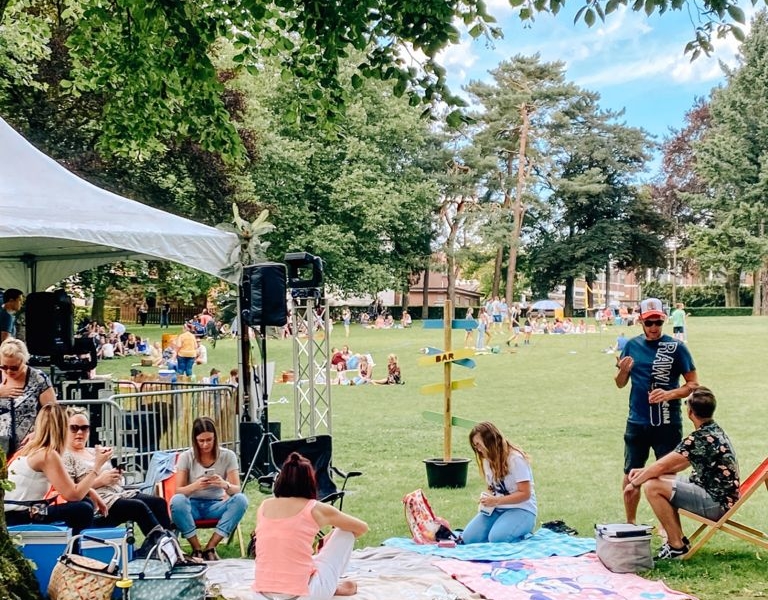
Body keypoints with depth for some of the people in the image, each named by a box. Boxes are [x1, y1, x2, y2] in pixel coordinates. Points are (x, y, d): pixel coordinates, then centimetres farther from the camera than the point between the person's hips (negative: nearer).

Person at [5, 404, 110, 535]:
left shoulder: (32, 449, 12)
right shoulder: (48, 455, -15)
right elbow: (74, 495, -19)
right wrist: (97, 466, -9)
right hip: (15, 519, -10)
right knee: (83, 510, -16)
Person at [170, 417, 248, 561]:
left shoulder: (228, 456, -5)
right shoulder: (186, 457, -5)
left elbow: (236, 489, -11)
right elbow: (178, 491, -12)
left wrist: (225, 485, -36)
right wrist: (195, 486, -35)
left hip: (216, 505, 1)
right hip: (193, 505, -1)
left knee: (241, 499, -30)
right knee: (176, 500, -35)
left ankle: (210, 548, -23)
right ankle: (197, 549, -21)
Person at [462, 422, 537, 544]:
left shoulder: (515, 459, -17)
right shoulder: (487, 460, 8)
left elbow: (525, 494, -17)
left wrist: (496, 501, -24)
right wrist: (486, 498, -4)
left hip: (521, 509, -7)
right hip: (496, 508, 7)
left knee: (496, 538, -32)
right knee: (468, 538, -13)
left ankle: (523, 532, -1)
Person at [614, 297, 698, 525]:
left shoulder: (676, 348, -7)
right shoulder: (632, 346, 4)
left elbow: (693, 384, -5)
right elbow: (620, 384, 11)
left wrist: (670, 394, -22)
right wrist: (622, 371, -12)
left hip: (667, 424, -4)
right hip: (637, 422, 4)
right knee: (630, 475, 11)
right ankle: (630, 524, 24)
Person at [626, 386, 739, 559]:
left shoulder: (701, 439, -22)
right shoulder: (713, 430, 9)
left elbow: (661, 466, -19)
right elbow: (679, 464, 17)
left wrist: (635, 483, -2)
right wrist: (644, 472, 12)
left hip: (716, 503, -10)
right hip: (718, 494, 10)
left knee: (652, 486, -17)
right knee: (660, 480, 16)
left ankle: (677, 547, -8)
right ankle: (677, 538, 15)